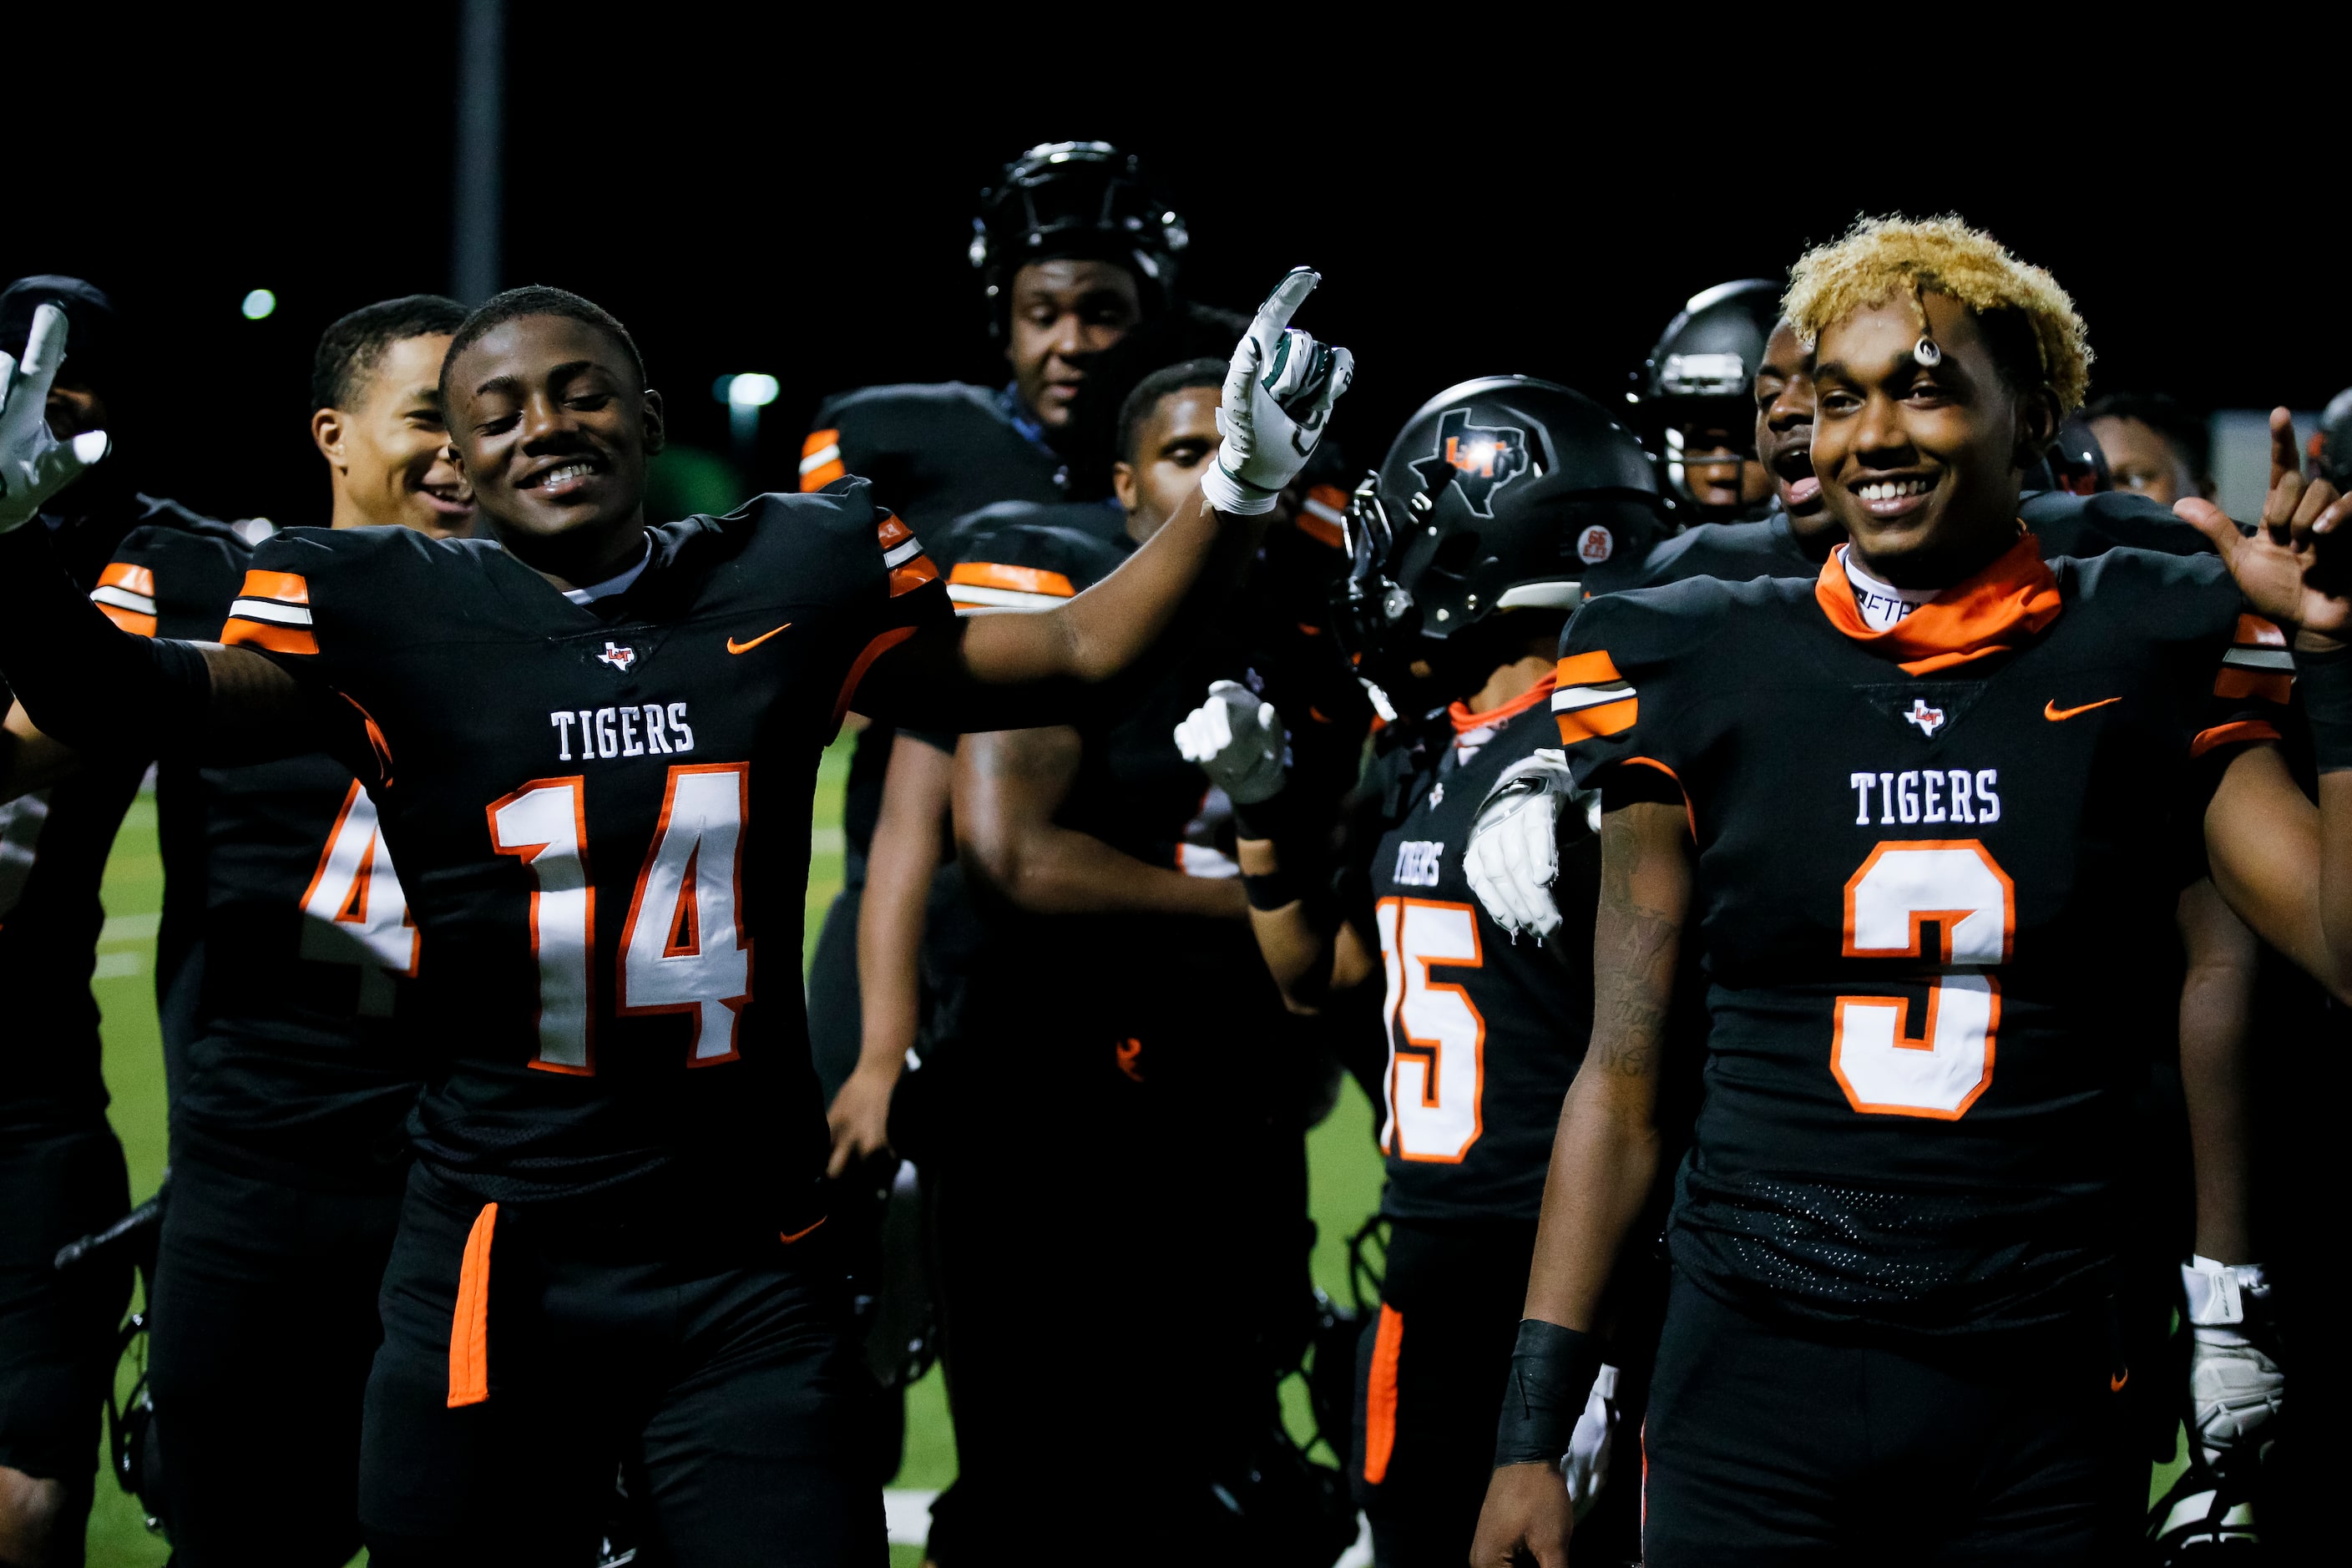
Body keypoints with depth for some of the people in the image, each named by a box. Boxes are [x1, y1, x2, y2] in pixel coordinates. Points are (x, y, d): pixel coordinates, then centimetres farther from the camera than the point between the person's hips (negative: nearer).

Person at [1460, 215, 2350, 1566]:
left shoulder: (2138, 667, 3)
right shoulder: (1706, 678, 4)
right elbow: (1620, 1084, 6)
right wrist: (1532, 1436, 2)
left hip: (2037, 1411, 0)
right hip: (1751, 1396, 0)